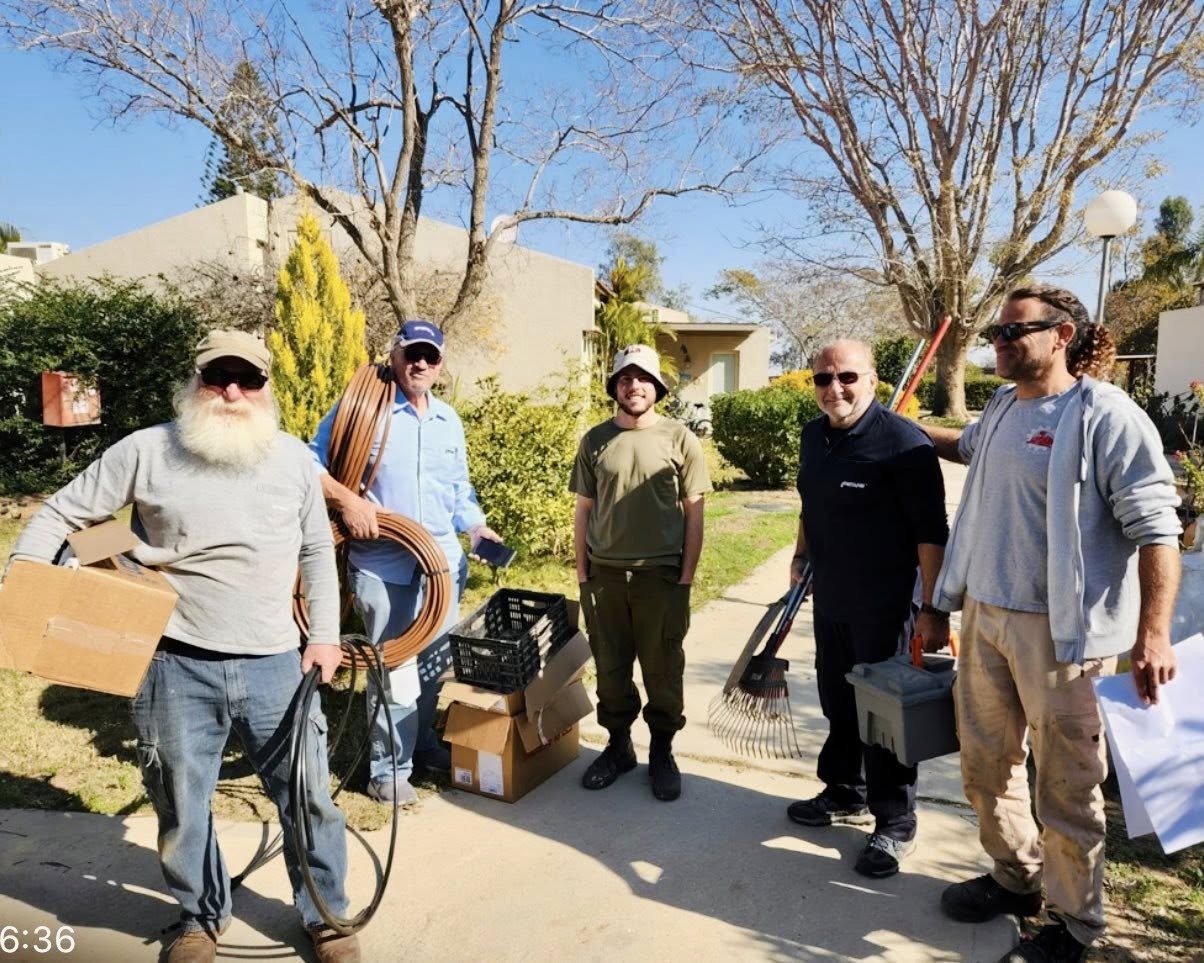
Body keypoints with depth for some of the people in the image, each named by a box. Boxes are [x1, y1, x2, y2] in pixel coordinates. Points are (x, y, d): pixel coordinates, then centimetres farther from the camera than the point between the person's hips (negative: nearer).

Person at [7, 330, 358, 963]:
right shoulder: (147, 451, -3)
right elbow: (61, 512, 5)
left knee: (308, 796, 9)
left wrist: (325, 635, 6)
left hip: (274, 665, 1)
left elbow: (317, 551, 10)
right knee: (181, 804, 16)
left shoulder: (293, 458, 2)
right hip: (177, 667, 0)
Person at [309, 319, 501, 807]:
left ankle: (423, 743, 37)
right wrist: (347, 500, -21)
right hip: (382, 565, -6)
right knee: (395, 668, -3)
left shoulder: (449, 420, 13)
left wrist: (477, 528, 5)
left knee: (436, 662, 16)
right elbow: (311, 464, -7)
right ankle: (389, 767, 15)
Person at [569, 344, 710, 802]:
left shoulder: (678, 438, -2)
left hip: (661, 575, -2)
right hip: (605, 575, 2)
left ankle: (662, 752, 26)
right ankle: (618, 745, 30)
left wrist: (687, 576, -4)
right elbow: (583, 510, 8)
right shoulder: (595, 440, 5)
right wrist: (582, 573, 5)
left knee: (662, 670, 8)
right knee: (610, 668, 12)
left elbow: (694, 512, 0)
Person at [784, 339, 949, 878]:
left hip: (884, 605, -7)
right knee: (839, 705, 19)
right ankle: (845, 797, 39)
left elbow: (931, 531, -19)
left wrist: (932, 609, -20)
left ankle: (895, 825, 23)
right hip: (830, 600, 7)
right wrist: (802, 554, 20)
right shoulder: (813, 436, 6)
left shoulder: (903, 442, -18)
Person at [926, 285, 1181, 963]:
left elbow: (1156, 529, -16)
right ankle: (1017, 880, 41)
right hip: (984, 615, 8)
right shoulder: (1002, 406, 10)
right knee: (986, 765, 19)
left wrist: (1154, 634, -23)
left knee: (1065, 786, 6)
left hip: (1061, 629, -7)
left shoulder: (1106, 416, -13)